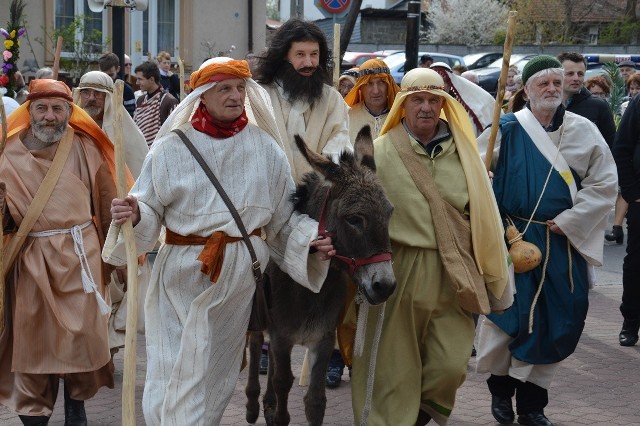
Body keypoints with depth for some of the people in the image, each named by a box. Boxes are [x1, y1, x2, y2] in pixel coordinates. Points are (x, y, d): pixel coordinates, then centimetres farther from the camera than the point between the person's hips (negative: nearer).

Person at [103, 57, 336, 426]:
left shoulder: (265, 147, 0)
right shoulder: (172, 147, -4)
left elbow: (285, 214, 5)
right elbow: (151, 208, -3)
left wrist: (312, 238, -11)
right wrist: (134, 215, -25)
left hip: (241, 271, 1)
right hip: (182, 270, -1)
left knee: (218, 371, 11)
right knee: (172, 371, 1)